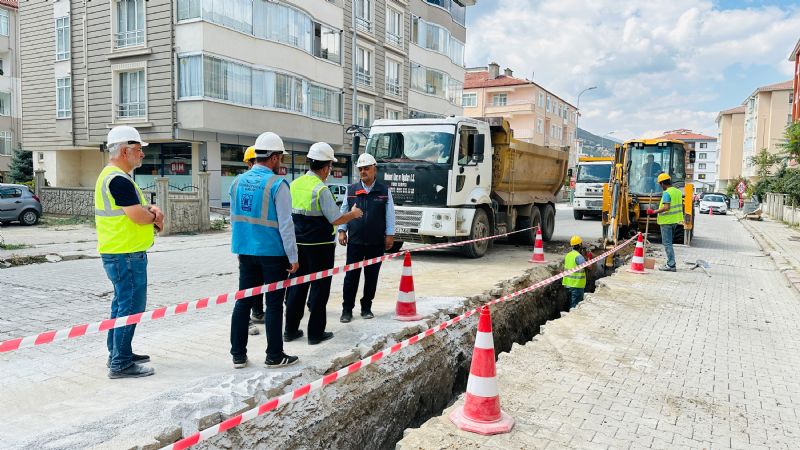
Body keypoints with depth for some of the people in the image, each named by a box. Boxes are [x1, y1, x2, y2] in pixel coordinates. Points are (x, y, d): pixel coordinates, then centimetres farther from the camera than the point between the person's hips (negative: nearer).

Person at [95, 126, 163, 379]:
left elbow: (135, 207, 19)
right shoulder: (119, 179, -19)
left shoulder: (112, 176, 15)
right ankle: (120, 364, 1)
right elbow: (138, 216, -25)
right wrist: (154, 216, -4)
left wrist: (150, 210, -2)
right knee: (131, 306, -6)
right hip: (126, 255, -11)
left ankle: (117, 353, 30)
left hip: (117, 253, 11)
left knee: (122, 303, 19)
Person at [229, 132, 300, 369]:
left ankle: (238, 355, 18)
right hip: (273, 252, -6)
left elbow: (234, 218, 14)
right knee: (274, 304, 4)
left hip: (245, 251, 6)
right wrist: (293, 257, -8)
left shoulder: (238, 181, 7)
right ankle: (274, 356, 13)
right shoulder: (277, 184, -13)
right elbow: (285, 224, -14)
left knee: (243, 301, 12)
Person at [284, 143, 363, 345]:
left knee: (297, 285, 14)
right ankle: (315, 332, 11)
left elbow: (290, 213, 13)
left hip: (298, 244, 7)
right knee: (319, 288, 5)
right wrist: (353, 214, 1)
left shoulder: (294, 184, 6)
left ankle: (290, 330, 21)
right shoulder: (321, 189, -16)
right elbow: (336, 219, -16)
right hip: (319, 246, -6)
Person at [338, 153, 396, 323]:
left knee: (371, 276, 8)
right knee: (351, 276, 1)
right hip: (355, 241, 0)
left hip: (376, 242, 0)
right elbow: (343, 211, 9)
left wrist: (390, 235, -1)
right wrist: (342, 231, 1)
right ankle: (347, 310, 10)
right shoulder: (351, 190, 5)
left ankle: (366, 307, 21)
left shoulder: (384, 191, 3)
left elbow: (389, 215, 3)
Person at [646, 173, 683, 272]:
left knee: (667, 243, -5)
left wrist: (654, 212, -21)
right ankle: (670, 263, 20)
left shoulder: (667, 193, -16)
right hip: (675, 220, 9)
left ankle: (671, 265, -6)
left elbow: (666, 207, -25)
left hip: (667, 221, -9)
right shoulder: (678, 191, 12)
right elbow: (681, 205, 18)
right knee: (669, 242, 17)